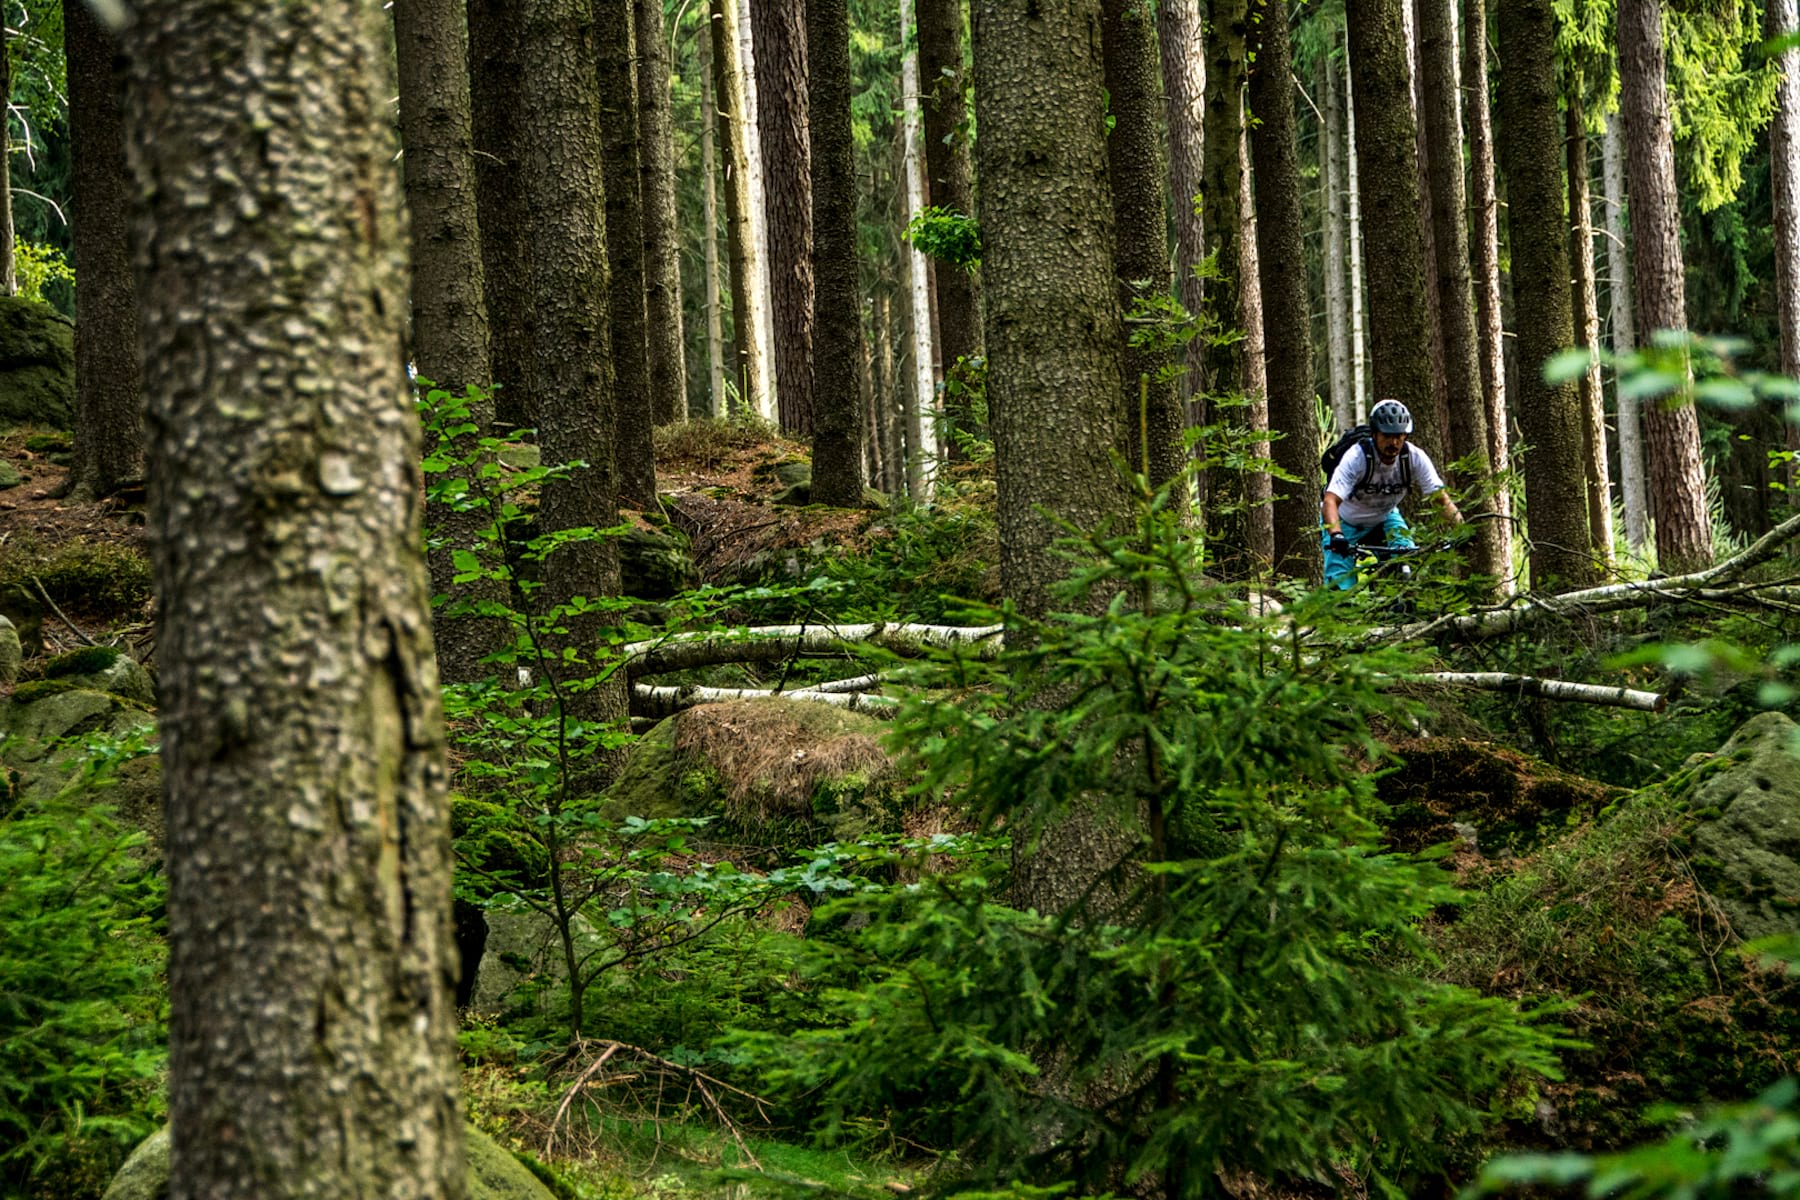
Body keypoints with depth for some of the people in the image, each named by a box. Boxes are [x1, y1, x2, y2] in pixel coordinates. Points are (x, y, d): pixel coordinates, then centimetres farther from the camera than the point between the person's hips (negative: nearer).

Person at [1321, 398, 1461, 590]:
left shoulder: (1414, 458, -23)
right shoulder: (1357, 457, -33)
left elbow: (1442, 498, -22)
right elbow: (1330, 502, -42)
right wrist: (1336, 535, -60)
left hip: (1384, 518, 3)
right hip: (1345, 522, -3)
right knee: (1340, 588, -17)